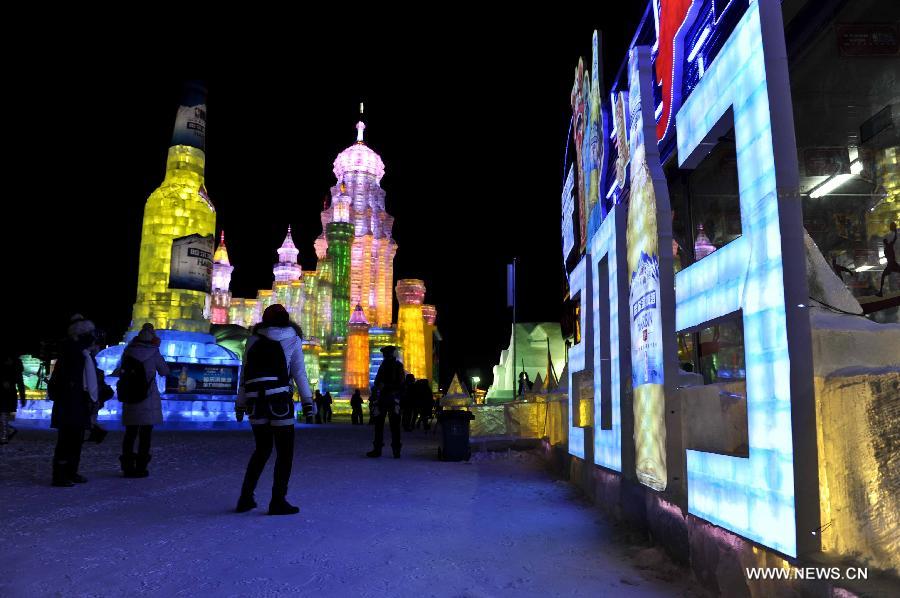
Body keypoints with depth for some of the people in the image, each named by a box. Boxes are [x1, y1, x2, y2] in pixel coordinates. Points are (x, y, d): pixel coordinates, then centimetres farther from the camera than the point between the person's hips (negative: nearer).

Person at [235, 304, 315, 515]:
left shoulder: (254, 338, 14)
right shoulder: (292, 338, 8)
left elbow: (244, 372, 11)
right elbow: (299, 372, 1)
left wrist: (240, 403, 14)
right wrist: (308, 401, 2)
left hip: (255, 401, 4)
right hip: (280, 400, -4)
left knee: (262, 449, 19)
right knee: (285, 452, 5)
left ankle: (245, 498, 18)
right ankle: (278, 501, 2)